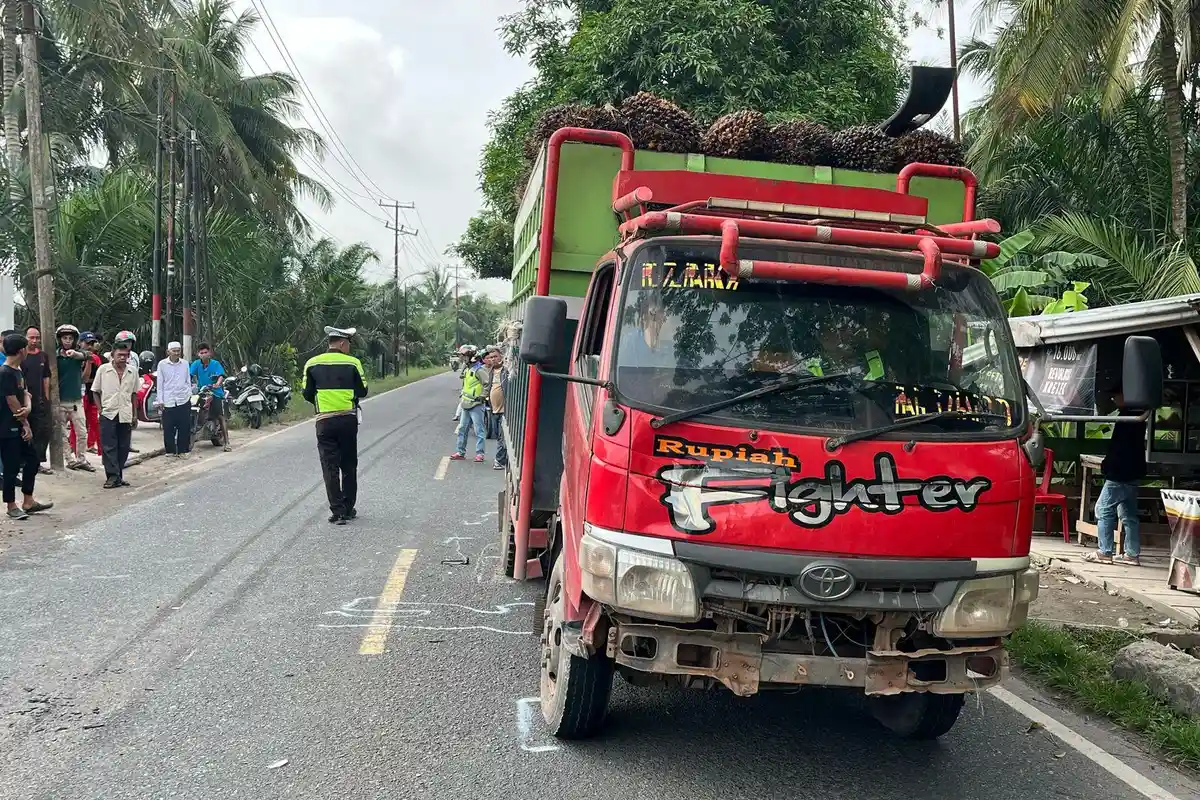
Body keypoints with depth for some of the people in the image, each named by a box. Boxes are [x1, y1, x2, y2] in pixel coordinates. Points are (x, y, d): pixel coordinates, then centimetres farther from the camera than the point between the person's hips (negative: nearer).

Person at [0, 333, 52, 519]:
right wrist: (26, 424, -8)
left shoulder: (18, 371, 11)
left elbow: (25, 394, 9)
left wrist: (28, 407, -15)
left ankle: (28, 502, 22)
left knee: (32, 460, 13)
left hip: (19, 427, 9)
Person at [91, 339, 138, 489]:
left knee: (123, 447, 6)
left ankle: (118, 475, 16)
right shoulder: (103, 370, -1)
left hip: (125, 415, 3)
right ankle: (112, 476, -4)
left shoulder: (132, 372, 6)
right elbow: (95, 391, 6)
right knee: (108, 447, -6)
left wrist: (134, 414, 13)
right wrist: (100, 409, -2)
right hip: (108, 414, -3)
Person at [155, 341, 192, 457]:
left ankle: (183, 450, 10)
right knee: (168, 428, 0)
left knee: (185, 427, 2)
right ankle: (170, 450, 11)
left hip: (184, 400, 2)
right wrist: (160, 400, 1)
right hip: (168, 401, -1)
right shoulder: (162, 364, 1)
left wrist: (189, 394, 9)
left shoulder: (185, 364, 7)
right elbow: (160, 383, 3)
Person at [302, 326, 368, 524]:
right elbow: (362, 391, 1)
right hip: (348, 419, 0)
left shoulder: (312, 364, 0)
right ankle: (348, 509, 19)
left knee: (330, 468, 3)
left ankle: (338, 512, -1)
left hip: (324, 421, 0)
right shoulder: (353, 363, -4)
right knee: (349, 466, 13)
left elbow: (307, 394, 4)